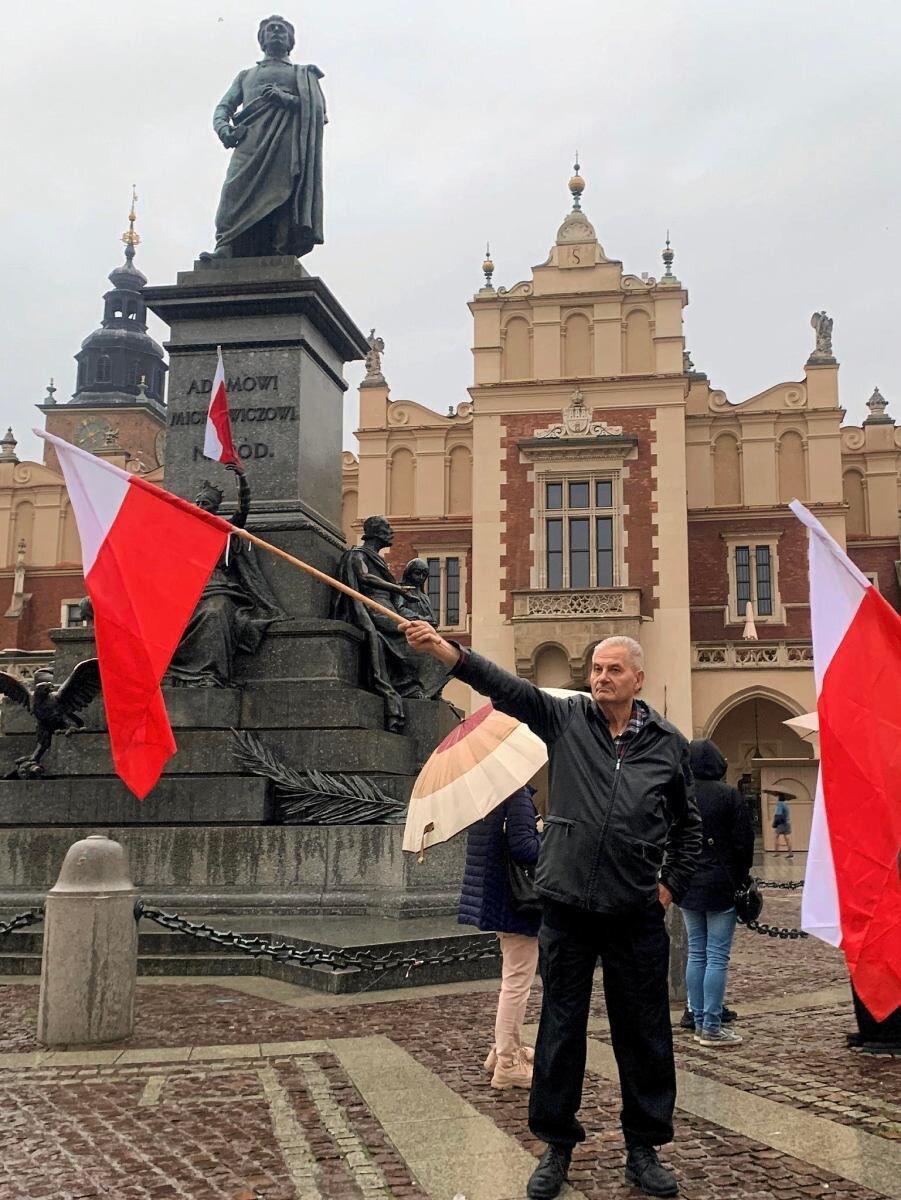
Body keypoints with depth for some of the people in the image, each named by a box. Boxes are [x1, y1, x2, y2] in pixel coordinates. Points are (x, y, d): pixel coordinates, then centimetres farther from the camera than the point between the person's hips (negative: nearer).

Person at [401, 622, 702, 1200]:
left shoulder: (668, 743, 3)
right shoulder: (565, 717, 1)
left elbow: (689, 823, 15)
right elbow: (505, 686, -14)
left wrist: (673, 884, 9)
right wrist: (445, 648, -27)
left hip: (637, 914, 0)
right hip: (568, 907, 0)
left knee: (645, 1033, 9)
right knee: (561, 1028, 9)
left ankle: (644, 1149, 25)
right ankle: (557, 1146, 25)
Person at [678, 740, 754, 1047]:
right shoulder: (728, 795, -10)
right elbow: (744, 841, -9)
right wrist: (742, 877, 5)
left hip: (688, 885, 5)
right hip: (721, 884, -5)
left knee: (696, 954, 12)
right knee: (717, 956, -2)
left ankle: (699, 1022, 15)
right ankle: (711, 1027, -1)